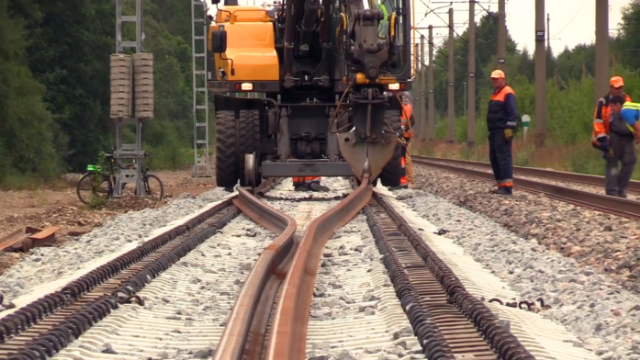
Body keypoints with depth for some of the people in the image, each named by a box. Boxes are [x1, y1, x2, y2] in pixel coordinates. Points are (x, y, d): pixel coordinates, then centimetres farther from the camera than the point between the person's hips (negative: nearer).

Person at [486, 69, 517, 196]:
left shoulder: (507, 93, -9)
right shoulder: (495, 94, 21)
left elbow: (512, 113, -17)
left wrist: (509, 128, -23)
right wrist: (490, 131, 23)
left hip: (503, 132, -10)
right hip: (494, 133, 10)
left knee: (503, 157, -14)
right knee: (494, 158, 8)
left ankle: (508, 186, -18)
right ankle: (501, 185, 12)